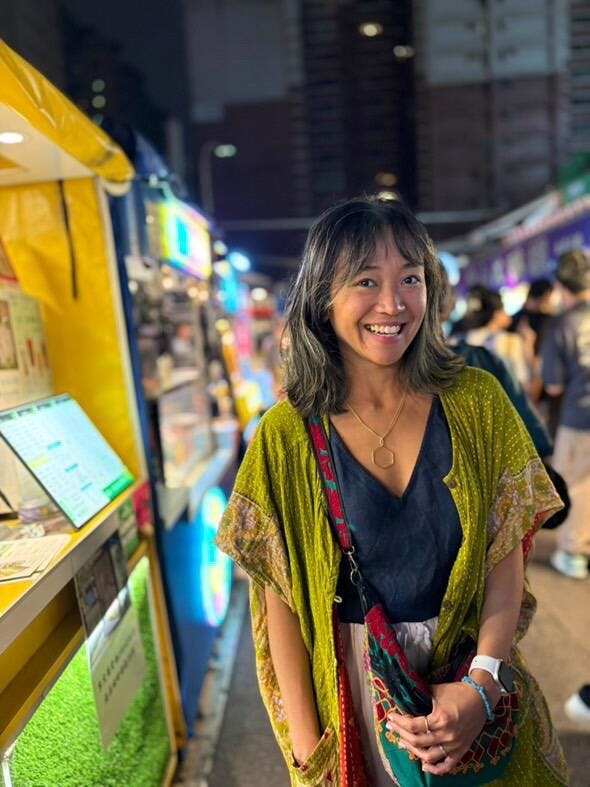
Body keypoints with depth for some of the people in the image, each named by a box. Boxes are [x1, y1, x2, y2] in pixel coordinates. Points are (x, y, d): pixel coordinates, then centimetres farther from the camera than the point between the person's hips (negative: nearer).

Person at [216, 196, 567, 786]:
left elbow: (505, 559, -7)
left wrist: (482, 685, -17)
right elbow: (279, 599, -10)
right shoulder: (286, 435, -14)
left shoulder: (477, 401, -11)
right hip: (351, 684, -1)